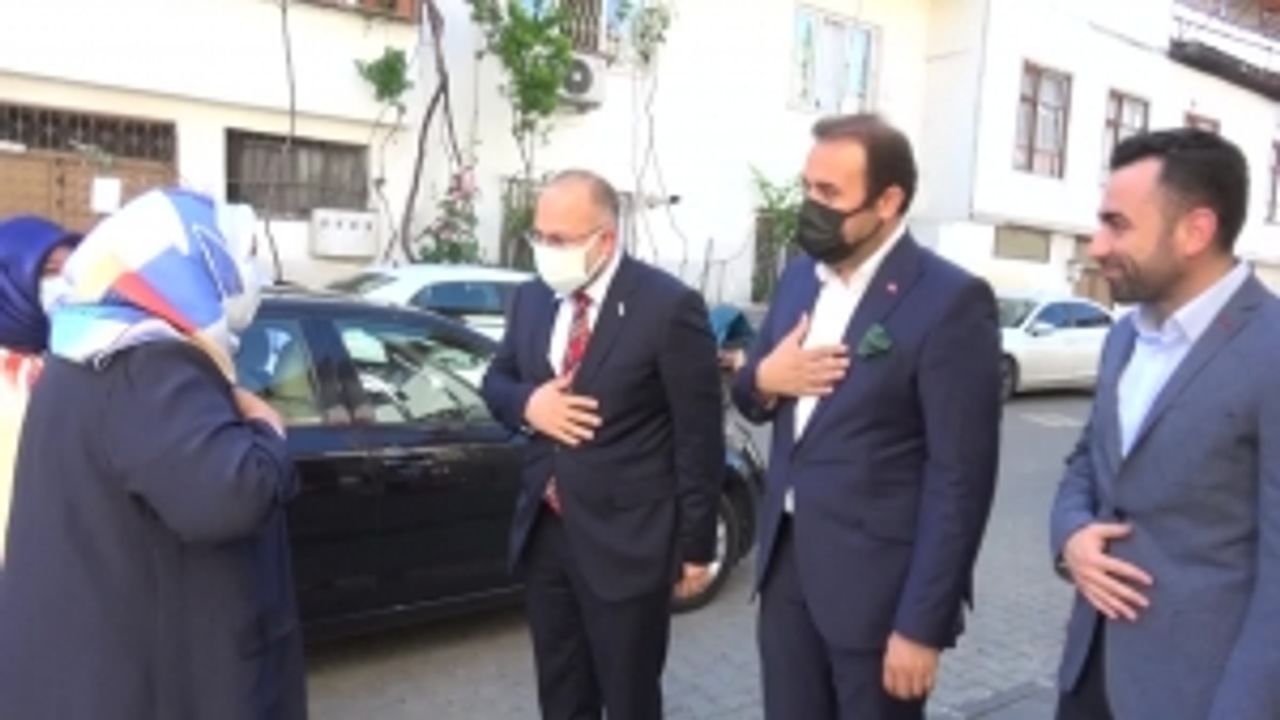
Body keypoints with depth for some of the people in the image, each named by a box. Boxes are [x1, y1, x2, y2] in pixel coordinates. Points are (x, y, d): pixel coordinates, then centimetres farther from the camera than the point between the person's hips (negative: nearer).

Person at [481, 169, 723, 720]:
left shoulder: (668, 306, -15)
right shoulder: (531, 299, 4)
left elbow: (699, 437, -11)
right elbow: (495, 381, 16)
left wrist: (695, 545, -8)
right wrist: (525, 403, -9)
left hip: (626, 542, -5)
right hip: (543, 533, 6)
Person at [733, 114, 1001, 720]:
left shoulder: (951, 301, -16)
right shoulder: (799, 277, 6)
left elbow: (960, 478, -16)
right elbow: (750, 398, 15)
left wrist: (922, 624, -16)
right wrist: (763, 379, -9)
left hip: (876, 584, -6)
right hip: (786, 561, 6)